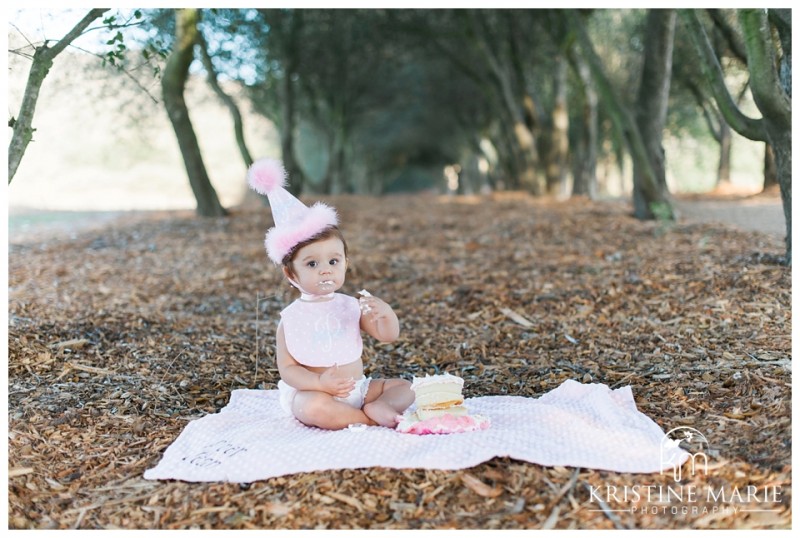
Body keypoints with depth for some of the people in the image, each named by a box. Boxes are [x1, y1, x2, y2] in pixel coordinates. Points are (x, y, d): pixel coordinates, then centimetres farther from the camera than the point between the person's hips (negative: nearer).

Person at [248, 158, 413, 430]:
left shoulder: (351, 306, 3)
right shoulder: (291, 318, -8)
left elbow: (388, 336, 3)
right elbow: (287, 367, -10)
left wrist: (385, 313, -19)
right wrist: (319, 383, -27)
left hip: (358, 387, 5)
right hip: (312, 392, -5)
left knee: (405, 387, -6)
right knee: (315, 408, -37)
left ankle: (375, 408, -30)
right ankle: (372, 418, -26)